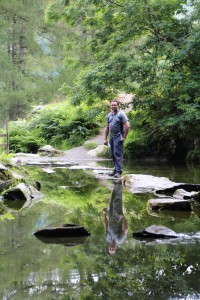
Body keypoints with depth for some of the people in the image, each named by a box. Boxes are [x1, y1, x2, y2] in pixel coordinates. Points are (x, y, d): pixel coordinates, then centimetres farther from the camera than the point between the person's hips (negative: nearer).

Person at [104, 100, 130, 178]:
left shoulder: (121, 114, -8)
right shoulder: (109, 115, 14)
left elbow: (127, 126, -13)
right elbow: (107, 127, 18)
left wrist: (124, 137, -14)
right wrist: (105, 139, 14)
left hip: (118, 137, -7)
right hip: (111, 136, 7)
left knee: (118, 154, -11)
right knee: (113, 154, 10)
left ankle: (118, 172, -11)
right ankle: (115, 170, 19)